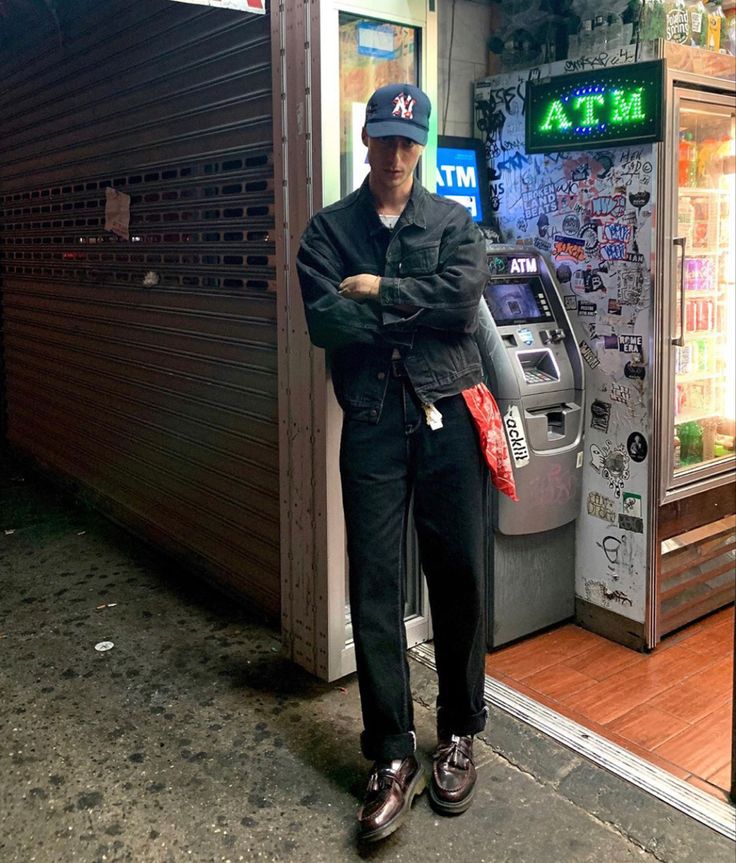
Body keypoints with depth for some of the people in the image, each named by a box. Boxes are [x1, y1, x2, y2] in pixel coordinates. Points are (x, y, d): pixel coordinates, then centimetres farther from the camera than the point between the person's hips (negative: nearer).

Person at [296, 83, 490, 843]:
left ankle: (459, 734, 25)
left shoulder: (453, 223, 10)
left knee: (458, 575, 6)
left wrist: (381, 291, -8)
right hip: (371, 419, 0)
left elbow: (465, 299, -9)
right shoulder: (329, 229, 9)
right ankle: (392, 755, 11)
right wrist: (421, 308, -5)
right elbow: (325, 322, -7)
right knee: (374, 584, -1)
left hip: (447, 414, 1)